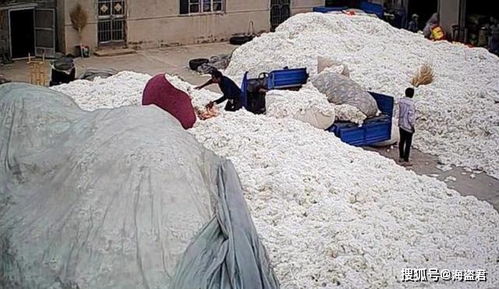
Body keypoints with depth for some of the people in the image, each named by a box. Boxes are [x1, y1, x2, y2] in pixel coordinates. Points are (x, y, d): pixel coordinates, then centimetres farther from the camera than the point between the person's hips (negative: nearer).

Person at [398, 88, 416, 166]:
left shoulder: (401, 101, 0)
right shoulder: (411, 103, -22)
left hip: (401, 125, 8)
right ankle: (405, 161, 2)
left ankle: (401, 157, 32)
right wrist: (412, 126, -10)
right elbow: (411, 116, -20)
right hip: (408, 126, -8)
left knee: (402, 141, 19)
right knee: (408, 143, 0)